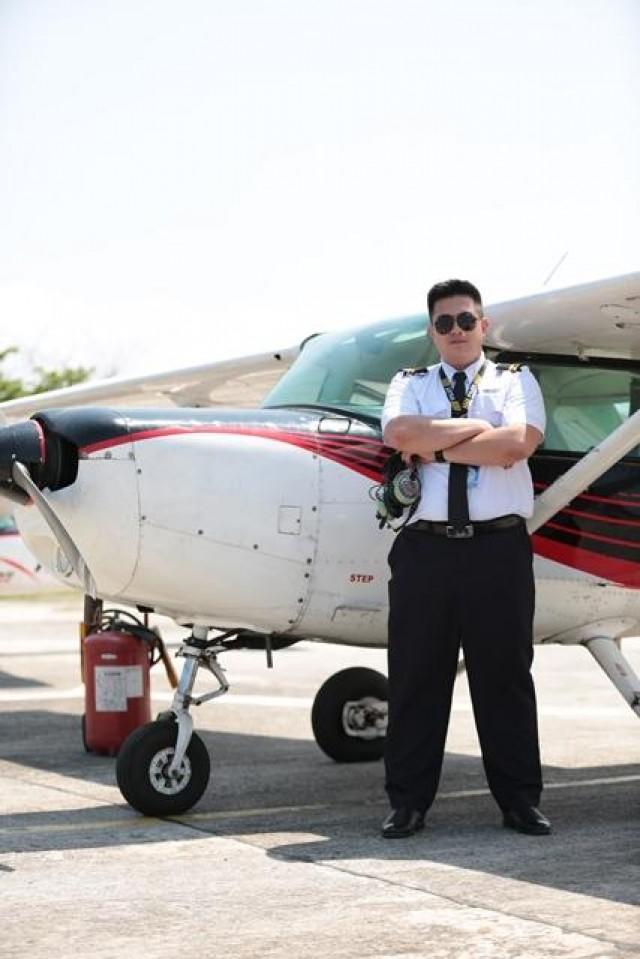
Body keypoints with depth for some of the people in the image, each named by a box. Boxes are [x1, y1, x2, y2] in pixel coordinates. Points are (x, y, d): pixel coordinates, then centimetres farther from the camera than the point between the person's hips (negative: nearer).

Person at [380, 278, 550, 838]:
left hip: (499, 547, -1)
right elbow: (399, 434, -9)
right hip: (425, 547, 1)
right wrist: (476, 426, -5)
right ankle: (408, 804, 10)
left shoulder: (516, 382, 11)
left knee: (505, 676, 4)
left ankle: (520, 801, 13)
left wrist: (434, 446, -6)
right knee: (416, 678, 3)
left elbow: (518, 443, -10)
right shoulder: (410, 385, 14)